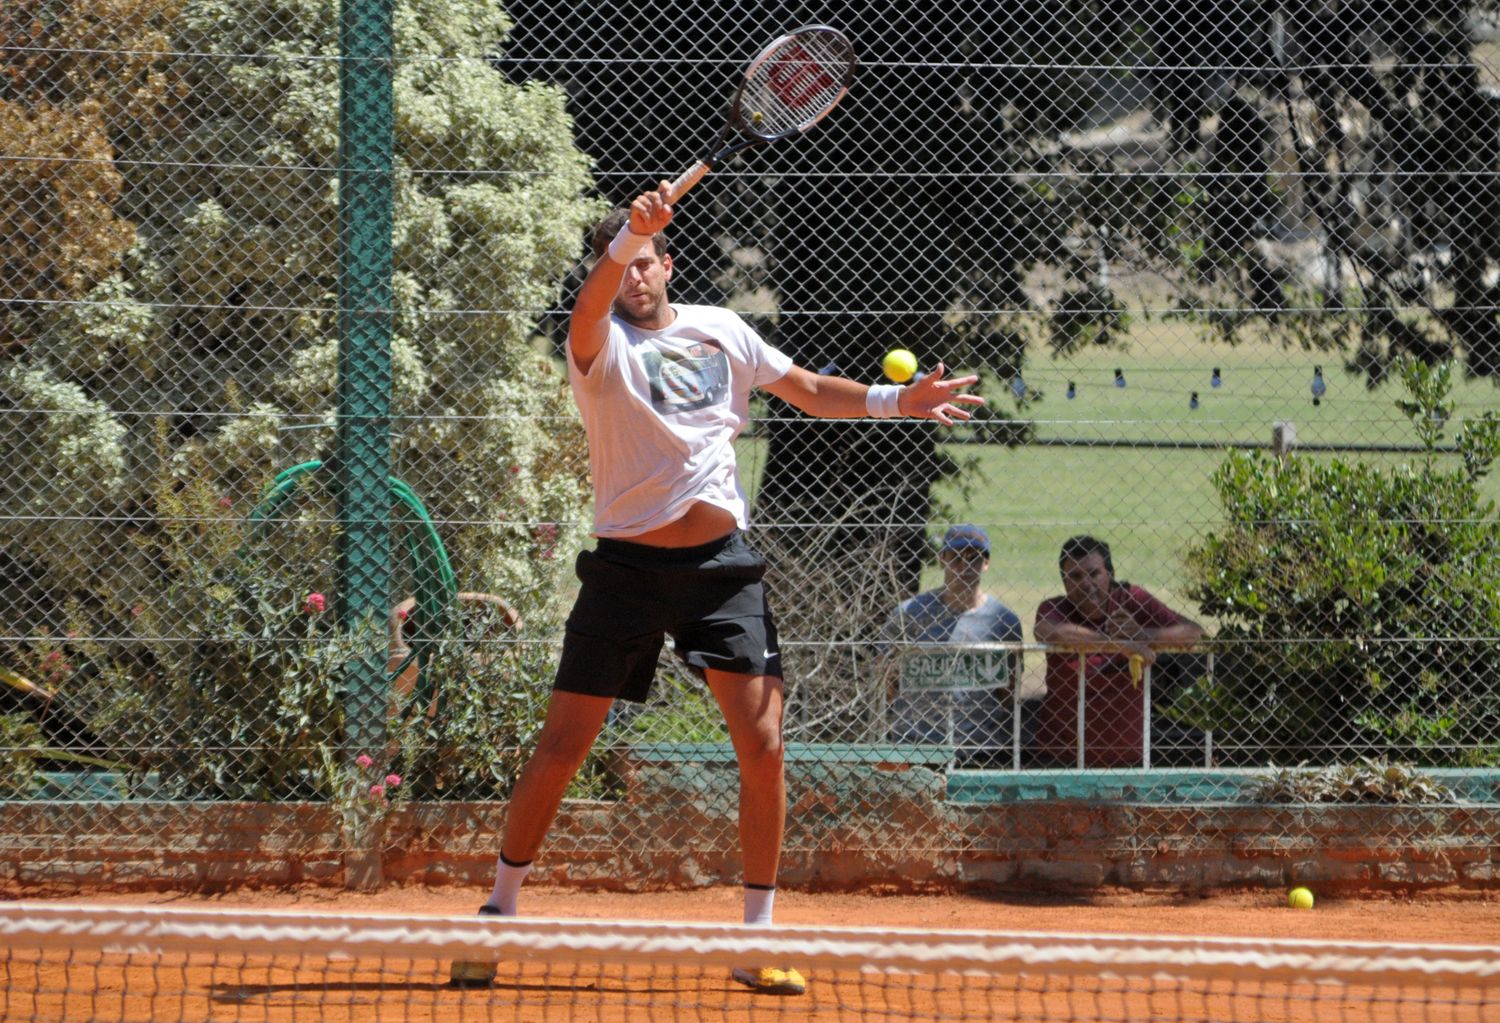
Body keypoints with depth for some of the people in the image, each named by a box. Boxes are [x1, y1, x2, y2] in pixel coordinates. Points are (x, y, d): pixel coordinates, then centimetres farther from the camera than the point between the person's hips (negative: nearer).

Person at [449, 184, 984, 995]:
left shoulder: (720, 331, 10)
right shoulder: (603, 344, -4)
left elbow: (810, 392, 21)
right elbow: (592, 308, -29)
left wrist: (897, 401, 6)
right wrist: (625, 239, -47)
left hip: (721, 562, 3)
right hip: (628, 564, -3)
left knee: (762, 746, -7)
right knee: (560, 750, -2)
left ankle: (758, 939, 3)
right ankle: (499, 914, 14)